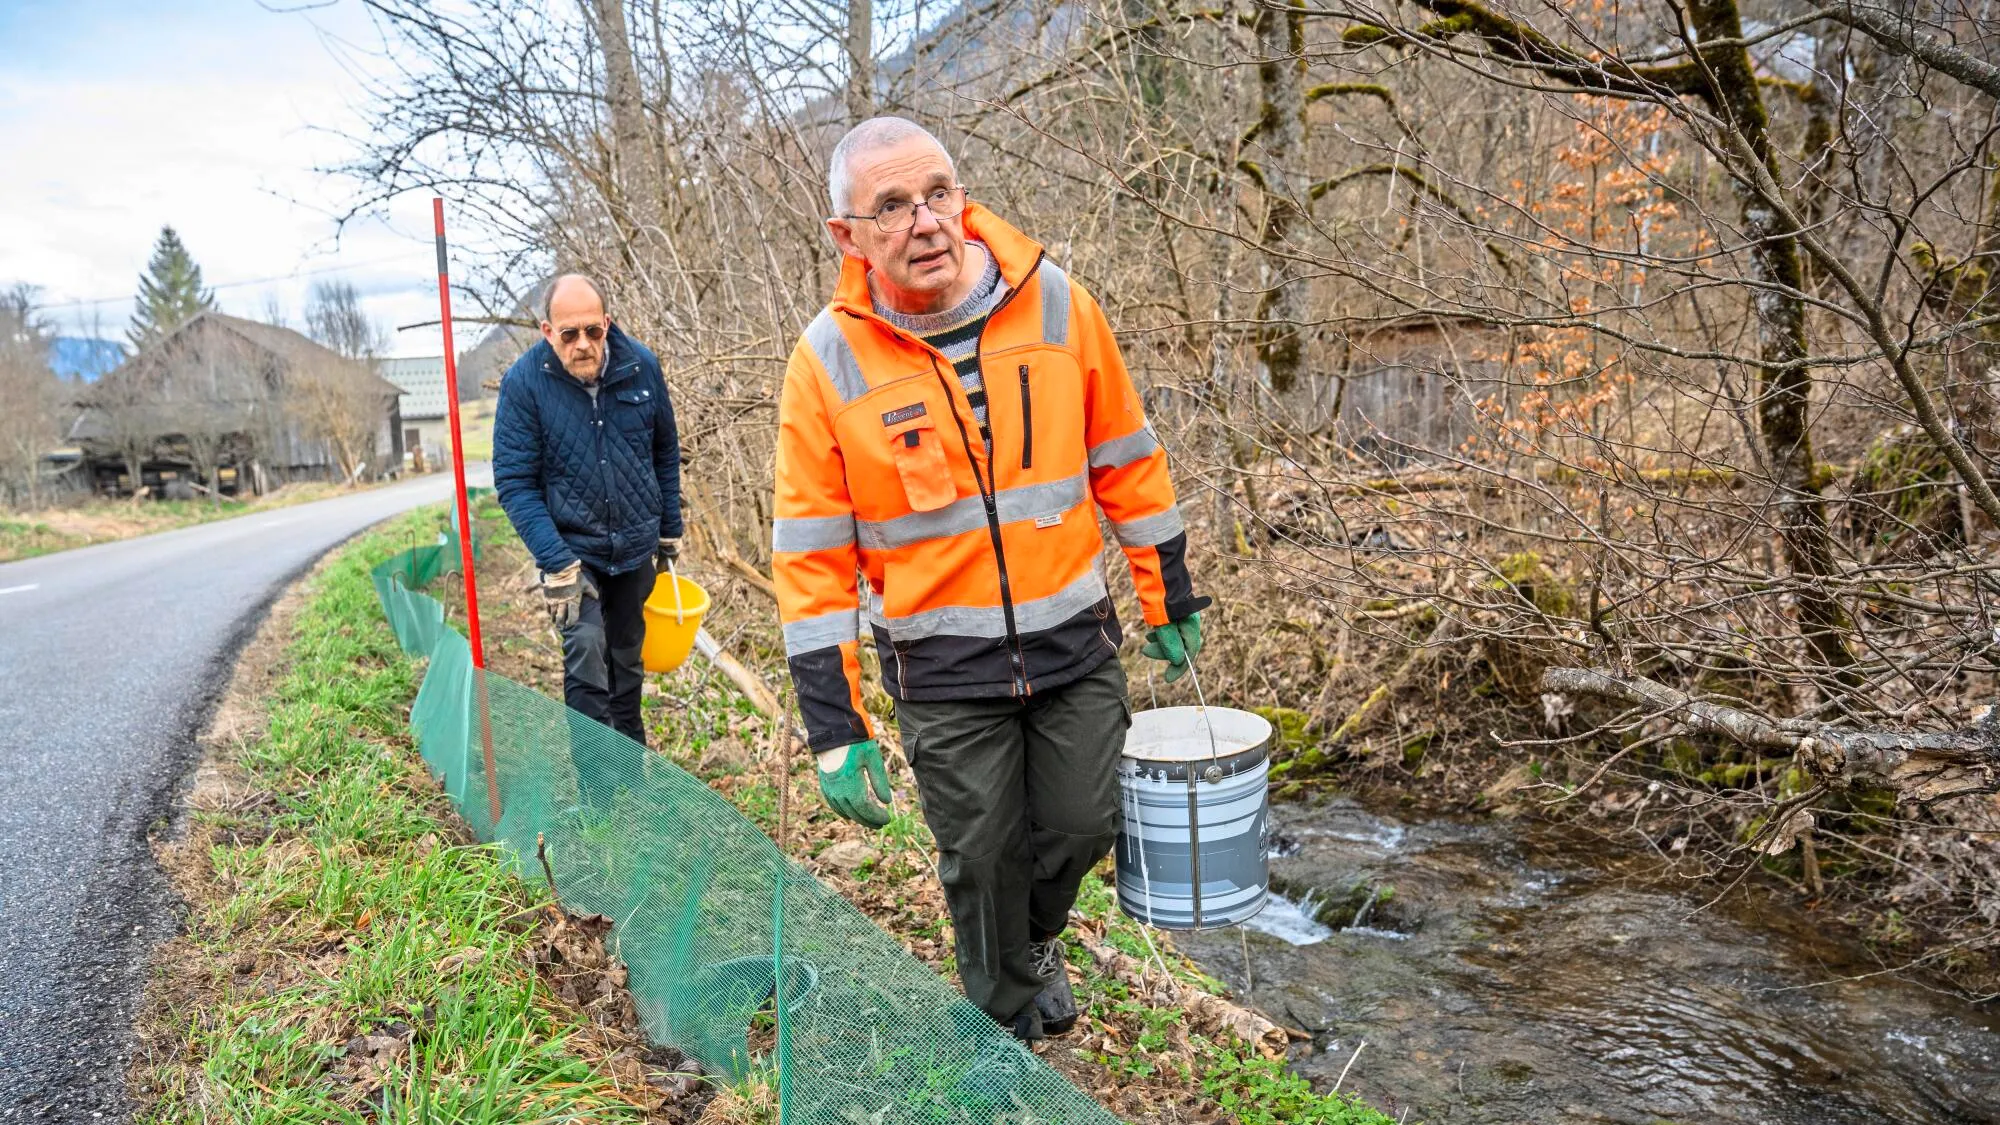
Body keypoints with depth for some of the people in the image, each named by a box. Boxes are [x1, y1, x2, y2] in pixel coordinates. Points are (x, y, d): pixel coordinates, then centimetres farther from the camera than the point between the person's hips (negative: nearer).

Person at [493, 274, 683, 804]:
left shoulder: (641, 366, -8)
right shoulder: (524, 382, -16)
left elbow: (665, 451, 6)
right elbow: (514, 481, -15)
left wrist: (670, 531, 10)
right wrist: (556, 562, -22)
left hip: (635, 546, 3)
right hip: (572, 546, -3)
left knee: (627, 660, 16)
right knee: (586, 650, -19)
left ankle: (632, 773, 34)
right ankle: (598, 787, -9)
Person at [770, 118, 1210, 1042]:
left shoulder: (1057, 305, -7)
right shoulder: (828, 361, -11)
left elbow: (1125, 461, 4)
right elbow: (811, 554, -7)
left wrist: (1168, 596, 10)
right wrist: (833, 727, -8)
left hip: (1075, 643, 2)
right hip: (941, 672, -1)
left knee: (1082, 827, 13)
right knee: (981, 856, 10)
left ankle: (1036, 941, 48)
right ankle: (1009, 1024, 38)